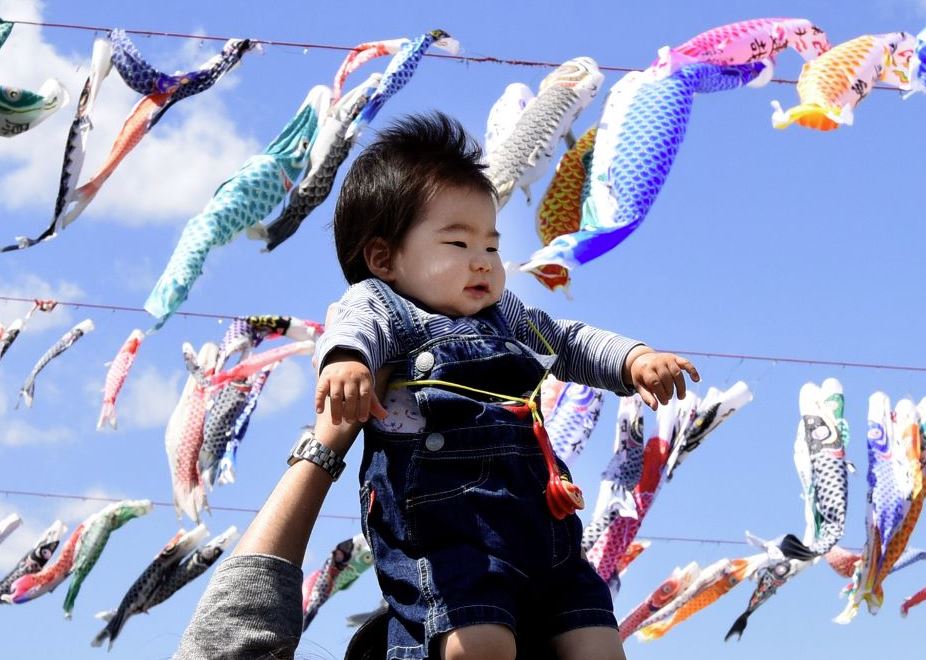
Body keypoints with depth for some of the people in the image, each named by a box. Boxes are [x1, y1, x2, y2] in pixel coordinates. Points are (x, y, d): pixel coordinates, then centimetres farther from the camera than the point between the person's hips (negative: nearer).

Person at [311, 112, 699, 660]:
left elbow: (572, 341, 38)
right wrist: (345, 360, -41)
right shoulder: (382, 304, 6)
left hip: (543, 524, 7)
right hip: (444, 526, -7)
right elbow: (357, 324, -15)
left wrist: (633, 360, 17)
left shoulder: (505, 314, 30)